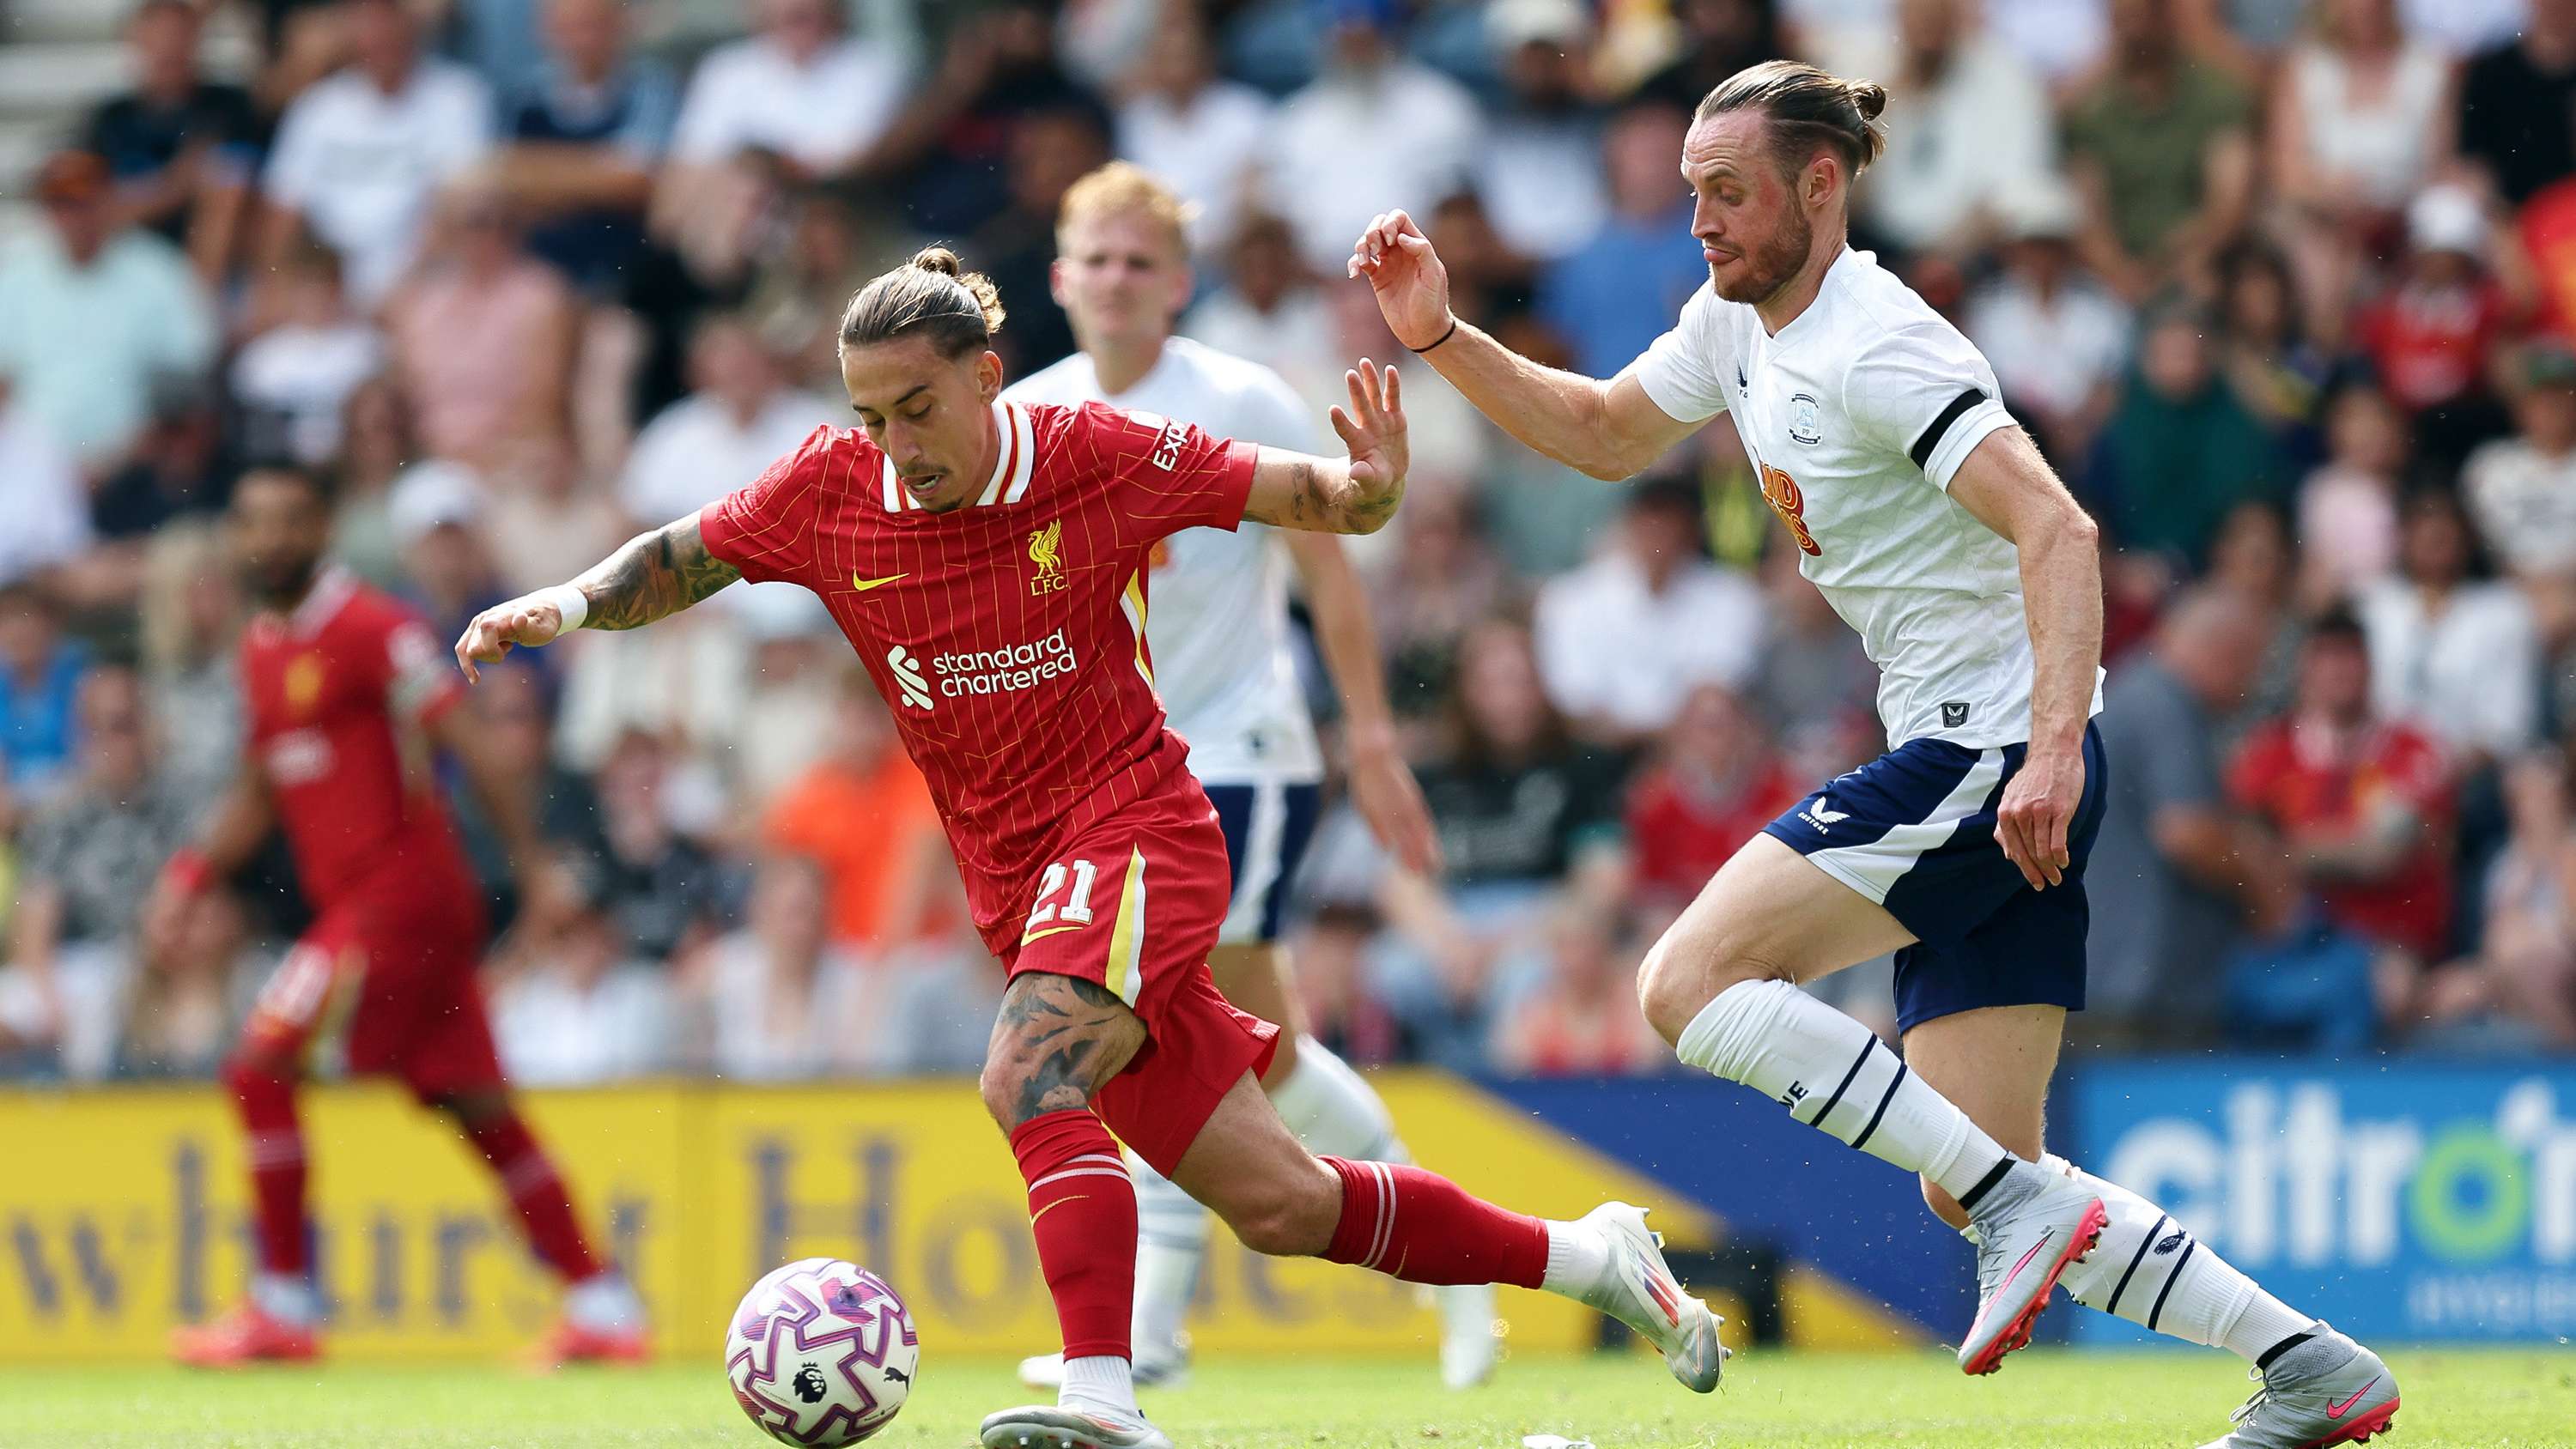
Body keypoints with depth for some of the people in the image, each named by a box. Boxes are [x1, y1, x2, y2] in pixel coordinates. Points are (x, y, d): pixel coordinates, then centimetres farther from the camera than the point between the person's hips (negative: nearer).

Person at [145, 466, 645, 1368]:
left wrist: (534, 864, -17)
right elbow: (258, 796, 24)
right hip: (349, 906, 9)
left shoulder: (370, 630, -11)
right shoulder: (263, 649, 16)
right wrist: (190, 874, 10)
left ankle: (284, 1308, -4)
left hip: (400, 894, -9)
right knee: (480, 1108, 7)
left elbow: (468, 747, -13)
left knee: (261, 1072, -10)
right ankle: (602, 1308, 7)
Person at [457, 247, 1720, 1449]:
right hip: (1015, 888, 4)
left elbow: (1314, 499, -3)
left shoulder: (1097, 457, -11)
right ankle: (1584, 1255, 22)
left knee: (1027, 1080, -32)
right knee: (1276, 1205, 5)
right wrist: (568, 604, -10)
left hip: (1135, 825, -4)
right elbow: (674, 563, 10)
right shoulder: (833, 490, -2)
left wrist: (1371, 485, -25)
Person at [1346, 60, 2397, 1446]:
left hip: (1997, 753, -9)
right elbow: (1603, 433, 30)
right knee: (1970, 1187, 3)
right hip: (1961, 770, 9)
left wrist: (2055, 747, -35)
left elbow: (2059, 530, -24)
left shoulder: (1878, 348, -15)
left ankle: (2033, 1212, -16)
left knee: (1691, 980, -15)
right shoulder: (1739, 325, 13)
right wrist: (1440, 334, 17)